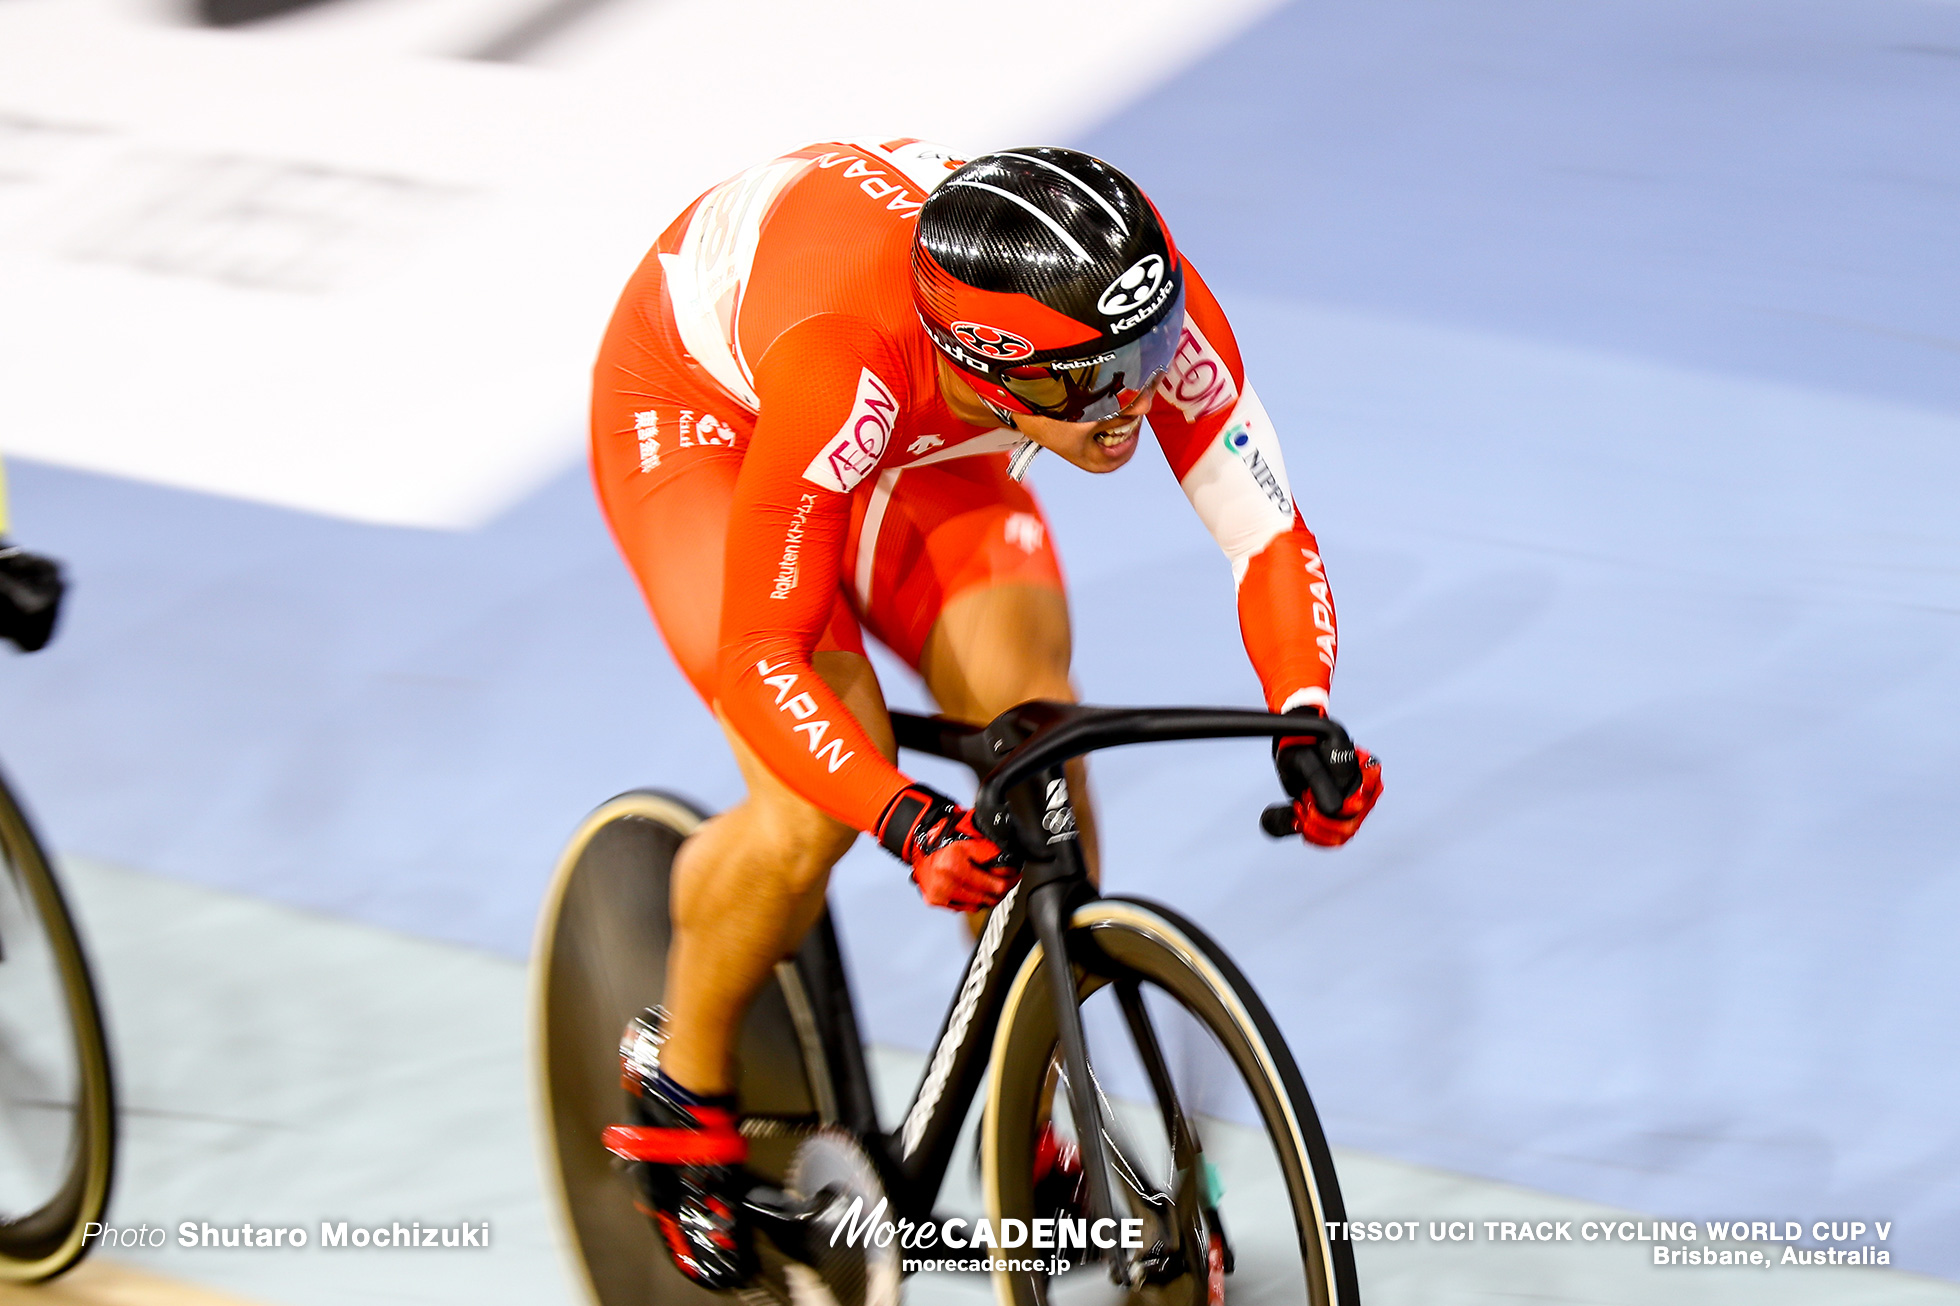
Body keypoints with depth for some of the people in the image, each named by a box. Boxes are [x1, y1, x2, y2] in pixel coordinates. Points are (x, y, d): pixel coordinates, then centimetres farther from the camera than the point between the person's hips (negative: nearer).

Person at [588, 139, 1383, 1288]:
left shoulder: (1150, 301, -33)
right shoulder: (847, 361, -45)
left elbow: (1270, 538, -24)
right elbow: (761, 658, -39)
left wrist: (1306, 724, -41)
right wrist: (908, 821, -53)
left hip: (921, 438, 4)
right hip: (708, 408, -4)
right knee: (821, 809, -22)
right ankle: (682, 1087, 7)